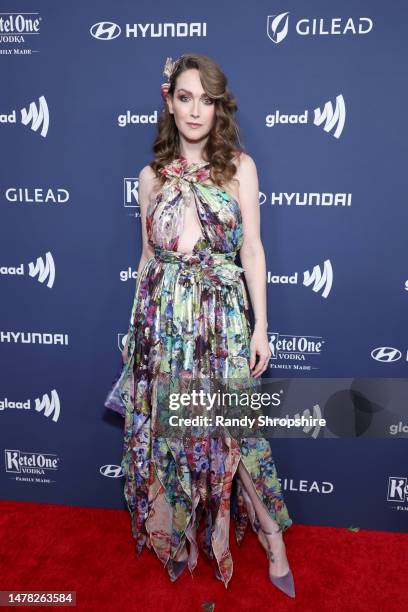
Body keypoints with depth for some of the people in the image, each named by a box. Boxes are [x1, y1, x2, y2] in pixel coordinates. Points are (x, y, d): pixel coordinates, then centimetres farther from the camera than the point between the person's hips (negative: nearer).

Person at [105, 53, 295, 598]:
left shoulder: (239, 166, 2)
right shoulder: (152, 176, 8)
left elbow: (252, 249, 0)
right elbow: (149, 255, 12)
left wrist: (260, 327, -4)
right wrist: (139, 324, 13)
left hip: (222, 315, -2)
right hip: (162, 317, 3)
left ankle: (273, 540, 26)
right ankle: (176, 532, 36)